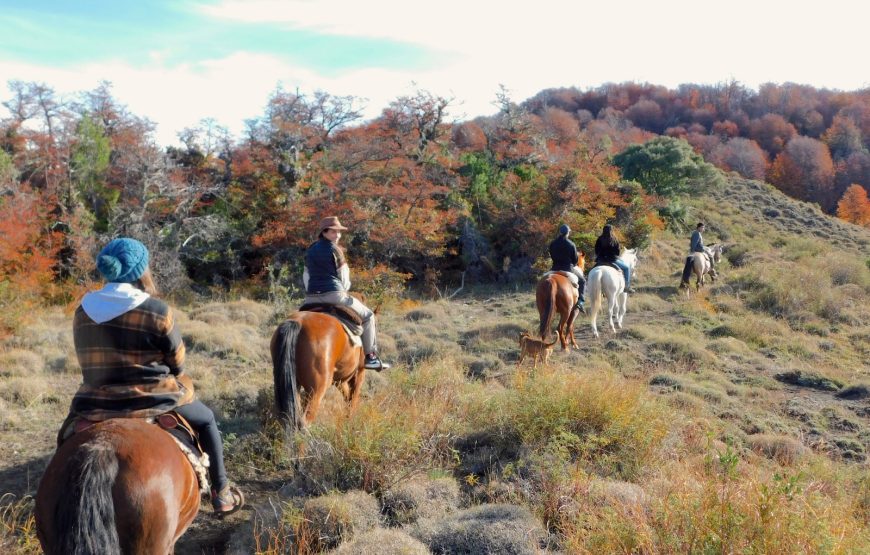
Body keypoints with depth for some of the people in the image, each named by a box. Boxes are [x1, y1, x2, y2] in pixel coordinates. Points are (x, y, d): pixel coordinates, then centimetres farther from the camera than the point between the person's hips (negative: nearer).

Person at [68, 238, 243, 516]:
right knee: (205, 420, 23)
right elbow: (178, 362, -4)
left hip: (95, 405, 4)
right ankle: (220, 492, 30)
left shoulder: (82, 312, 0)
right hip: (152, 400, -4)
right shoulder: (157, 311, -15)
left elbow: (89, 362, 7)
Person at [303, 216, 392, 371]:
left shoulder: (310, 250, 15)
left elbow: (306, 275, 18)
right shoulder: (335, 249, -4)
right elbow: (343, 276, 1)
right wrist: (344, 291, 18)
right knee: (367, 315, 9)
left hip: (311, 297, 6)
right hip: (334, 294, -6)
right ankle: (370, 356, 6)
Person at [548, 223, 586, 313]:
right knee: (582, 281, 14)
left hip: (555, 268, 3)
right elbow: (575, 259, -2)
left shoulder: (553, 244, 1)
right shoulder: (571, 245, -9)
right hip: (568, 268, -3)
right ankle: (580, 301, -3)